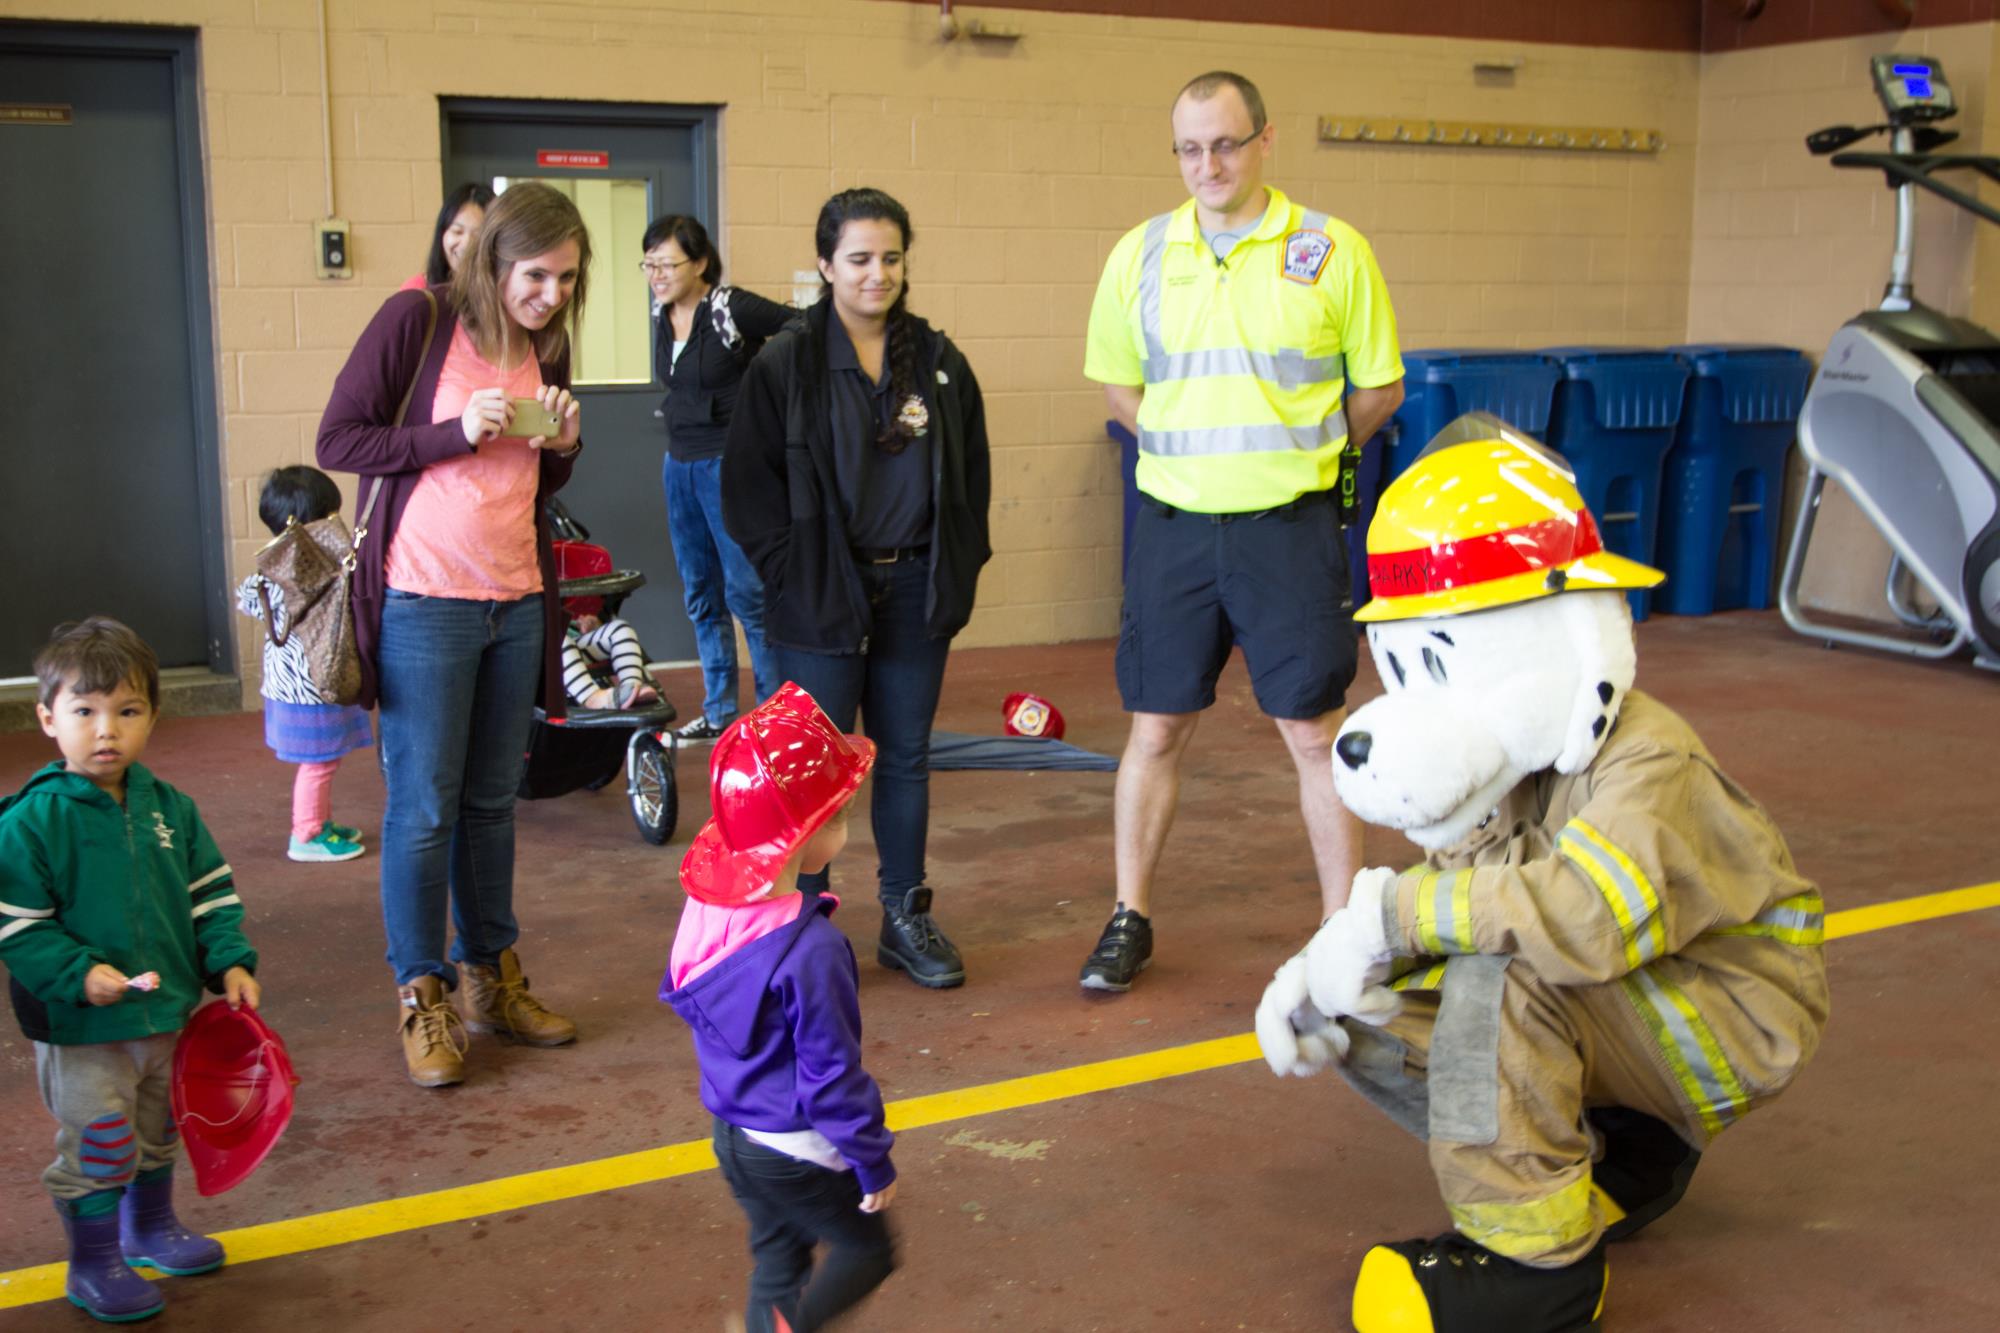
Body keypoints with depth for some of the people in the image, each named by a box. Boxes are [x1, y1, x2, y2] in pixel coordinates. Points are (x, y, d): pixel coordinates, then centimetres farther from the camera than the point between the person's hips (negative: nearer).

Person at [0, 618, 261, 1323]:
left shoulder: (169, 808, -1)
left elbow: (210, 893, 7)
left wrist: (230, 961, -4)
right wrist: (77, 974, -26)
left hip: (170, 1013, 6)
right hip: (80, 1030, -6)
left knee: (159, 1132, 23)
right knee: (95, 1147, 5)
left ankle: (152, 1227, 45)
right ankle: (93, 1266, 25)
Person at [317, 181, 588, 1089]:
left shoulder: (544, 347, 11)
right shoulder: (417, 321, -9)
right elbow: (338, 441, -10)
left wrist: (563, 447, -3)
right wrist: (458, 433, -19)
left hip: (517, 603, 6)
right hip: (424, 602, -6)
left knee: (492, 801, 14)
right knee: (423, 809, 0)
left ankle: (491, 979, 25)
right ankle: (421, 995, 12)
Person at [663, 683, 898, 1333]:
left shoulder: (706, 907, -6)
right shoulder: (811, 950, -30)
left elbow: (681, 997, 10)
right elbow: (832, 1072, -23)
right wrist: (875, 1163, -10)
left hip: (734, 1132, 7)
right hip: (798, 1150, -7)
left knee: (777, 1264, 21)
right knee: (868, 1250, 14)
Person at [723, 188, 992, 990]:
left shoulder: (940, 364, 7)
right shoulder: (785, 366, -4)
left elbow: (972, 476, 12)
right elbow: (748, 484, -4)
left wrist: (960, 568, 4)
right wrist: (790, 570, -9)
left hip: (916, 591, 4)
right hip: (822, 596, -4)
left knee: (906, 756, 12)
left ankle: (906, 916, 23)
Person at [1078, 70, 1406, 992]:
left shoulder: (1332, 251, -3)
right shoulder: (1139, 255, 3)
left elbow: (1379, 389, 4)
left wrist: (1294, 456, 7)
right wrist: (1196, 453, 8)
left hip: (1289, 525, -2)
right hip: (1174, 523, 2)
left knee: (1316, 733, 4)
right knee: (1156, 730, 9)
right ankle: (1130, 918, 23)